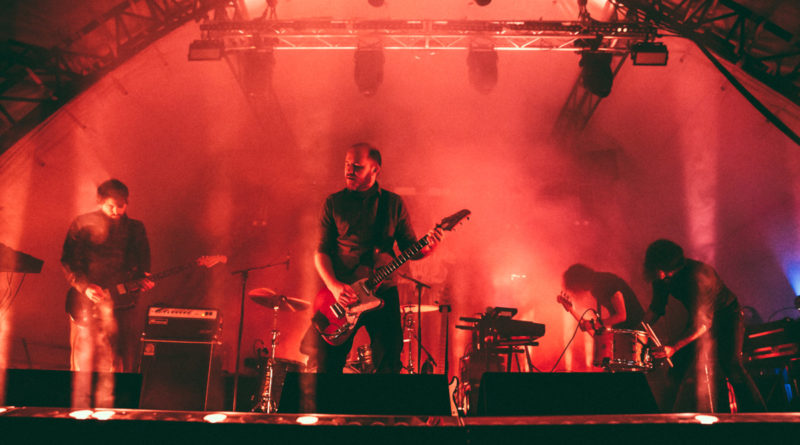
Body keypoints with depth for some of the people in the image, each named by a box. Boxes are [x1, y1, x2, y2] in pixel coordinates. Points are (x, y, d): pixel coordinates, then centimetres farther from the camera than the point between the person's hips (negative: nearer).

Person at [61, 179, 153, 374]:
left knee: (126, 361, 1)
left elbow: (143, 263, 17)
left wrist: (142, 279, -4)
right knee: (87, 357, -1)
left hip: (123, 303, 3)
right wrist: (85, 286, -14)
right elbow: (68, 261, -1)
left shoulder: (135, 228, 13)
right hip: (88, 301, -2)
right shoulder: (83, 224, 3)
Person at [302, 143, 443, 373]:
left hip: (383, 292, 1)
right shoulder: (334, 203, 5)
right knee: (325, 362, -4)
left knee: (389, 364, 0)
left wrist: (427, 248, -14)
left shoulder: (393, 203, 7)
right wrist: (334, 286, -13)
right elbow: (322, 251, 3)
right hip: (341, 295, 0)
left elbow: (409, 248, 9)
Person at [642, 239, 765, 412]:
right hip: (699, 317, 6)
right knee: (680, 365, 0)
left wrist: (674, 347, -38)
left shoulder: (696, 276, -35)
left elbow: (703, 322, -33)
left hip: (726, 315, -6)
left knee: (731, 365, -21)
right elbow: (656, 308, 1)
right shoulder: (661, 278, -13)